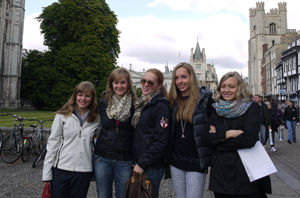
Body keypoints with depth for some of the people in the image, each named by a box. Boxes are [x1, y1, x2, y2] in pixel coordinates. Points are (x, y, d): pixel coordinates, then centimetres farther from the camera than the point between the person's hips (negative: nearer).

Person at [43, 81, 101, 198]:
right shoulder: (62, 116, -1)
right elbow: (52, 143, -1)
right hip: (60, 170, -1)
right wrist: (47, 174, -2)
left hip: (83, 171, 1)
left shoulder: (97, 119, 2)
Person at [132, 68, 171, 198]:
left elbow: (162, 142, -19)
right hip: (138, 164, 8)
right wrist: (136, 162, 11)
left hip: (152, 167, -8)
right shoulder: (142, 104, 10)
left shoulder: (161, 106, -15)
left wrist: (141, 164, -15)